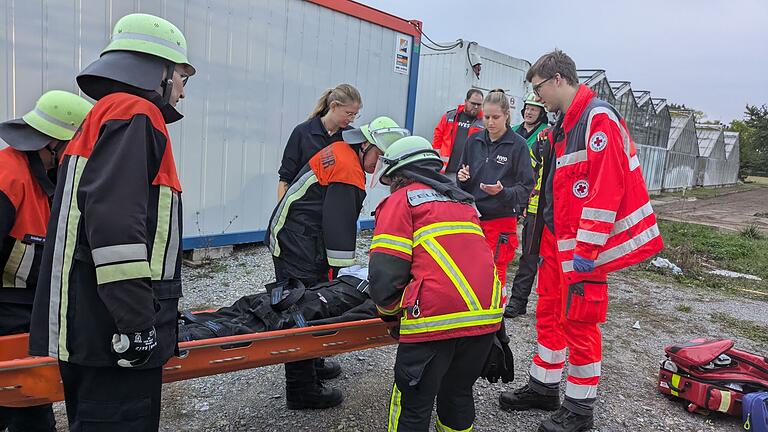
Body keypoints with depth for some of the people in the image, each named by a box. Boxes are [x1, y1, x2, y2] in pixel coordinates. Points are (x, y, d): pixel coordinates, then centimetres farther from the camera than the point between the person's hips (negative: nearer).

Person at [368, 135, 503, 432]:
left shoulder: (401, 199, 5)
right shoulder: (462, 200, 25)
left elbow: (385, 270, -5)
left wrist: (390, 312, 12)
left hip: (434, 318, -7)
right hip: (486, 316, 7)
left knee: (412, 408, 7)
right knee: (458, 394, 25)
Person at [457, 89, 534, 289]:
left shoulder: (518, 145, -7)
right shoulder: (474, 141, 7)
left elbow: (526, 187, -7)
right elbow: (462, 182, 17)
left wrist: (502, 192, -24)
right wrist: (462, 177, -5)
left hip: (501, 221, -4)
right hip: (472, 216, 4)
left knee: (495, 277, 1)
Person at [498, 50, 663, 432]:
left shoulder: (598, 118, -15)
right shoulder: (562, 126, 15)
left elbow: (606, 187, -22)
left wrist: (586, 249, -22)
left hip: (582, 244, -9)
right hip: (555, 238, 9)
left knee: (578, 322, 1)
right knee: (549, 313, 16)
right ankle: (544, 388, 32)